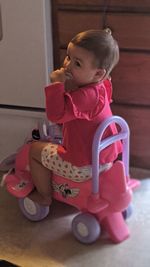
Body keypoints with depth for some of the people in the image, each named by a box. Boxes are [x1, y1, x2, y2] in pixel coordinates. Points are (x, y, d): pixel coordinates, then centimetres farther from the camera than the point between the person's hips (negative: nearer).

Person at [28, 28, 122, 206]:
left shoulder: (87, 95, -33)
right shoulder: (99, 87, -1)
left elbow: (56, 114, -39)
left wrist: (57, 84, -34)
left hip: (83, 168, -10)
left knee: (35, 150, 6)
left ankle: (44, 196, 24)